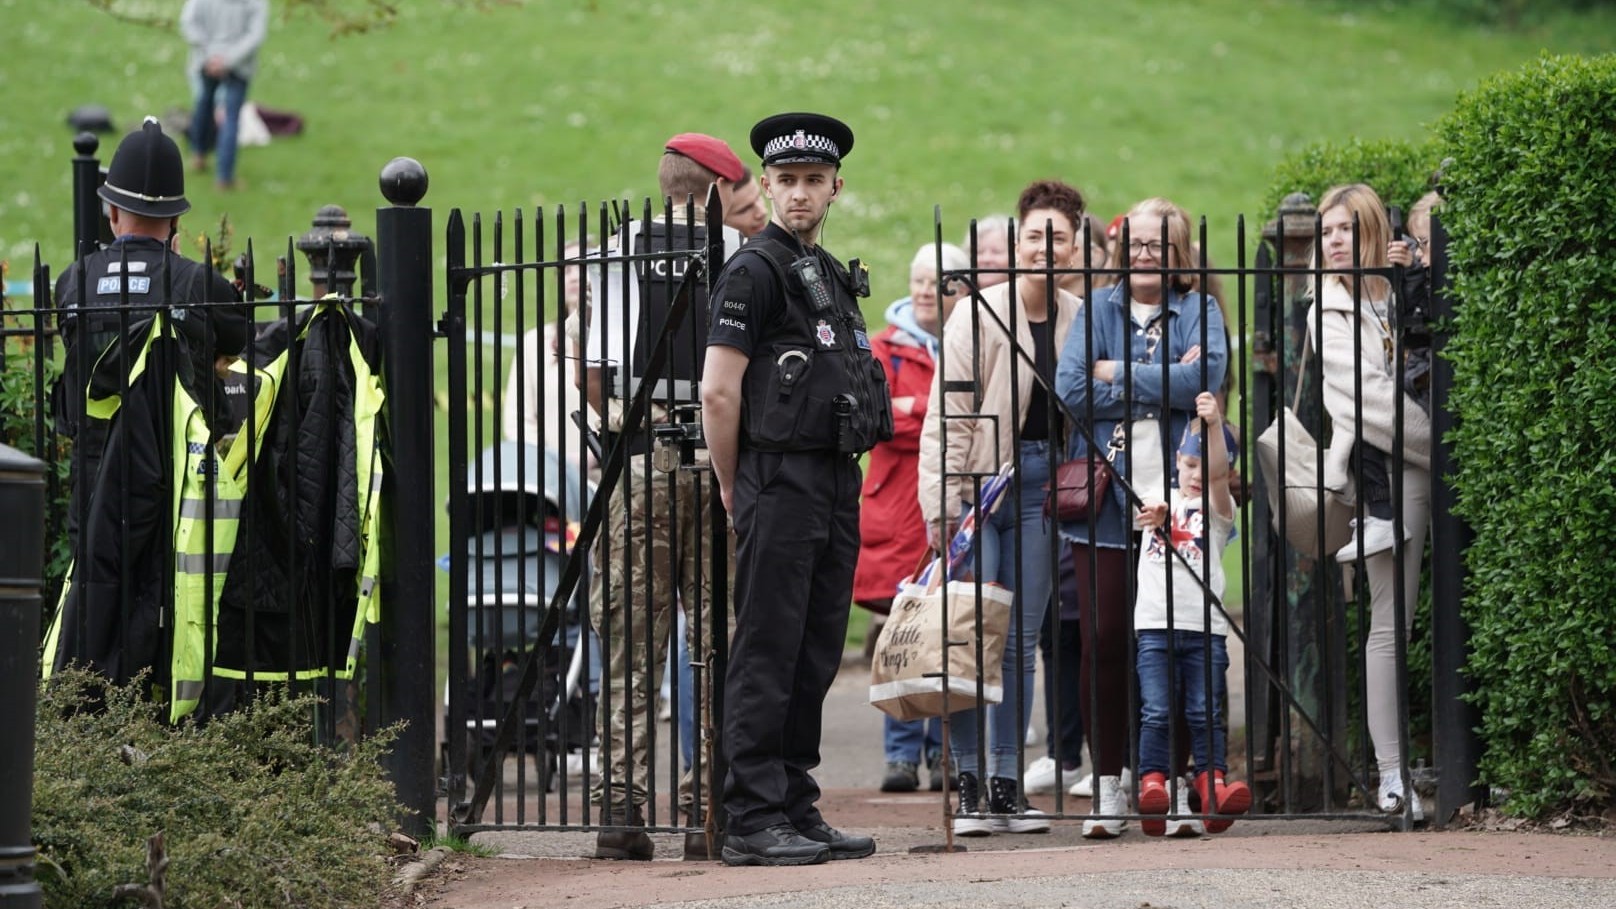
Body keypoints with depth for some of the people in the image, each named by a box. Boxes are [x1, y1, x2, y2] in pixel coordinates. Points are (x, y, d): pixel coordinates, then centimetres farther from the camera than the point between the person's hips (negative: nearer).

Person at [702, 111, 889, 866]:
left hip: (837, 488, 8)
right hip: (781, 484, -8)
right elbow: (719, 392, -13)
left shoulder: (830, 275, 18)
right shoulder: (754, 271, -9)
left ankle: (798, 811, 15)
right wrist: (735, 491, -6)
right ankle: (755, 822, -6)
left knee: (815, 659, 10)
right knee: (768, 657, -7)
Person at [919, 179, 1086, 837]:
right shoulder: (978, 314, -8)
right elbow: (947, 416, -9)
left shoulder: (1079, 321, 5)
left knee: (1022, 641, 6)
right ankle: (970, 787, -2)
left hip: (1039, 486, 4)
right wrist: (941, 506, -14)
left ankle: (1006, 786, 12)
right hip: (980, 483, -4)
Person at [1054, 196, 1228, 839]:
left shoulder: (1199, 312, 9)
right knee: (1104, 644, -3)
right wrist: (1162, 386, -7)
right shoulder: (1098, 311, 11)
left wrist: (1119, 375, -7)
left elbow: (1207, 376, -11)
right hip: (1107, 502, 1)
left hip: (1177, 500, -1)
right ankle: (1109, 787, 3)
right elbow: (1071, 388, -3)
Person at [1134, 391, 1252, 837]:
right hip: (1155, 625, 1)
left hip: (1205, 627, -1)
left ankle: (1211, 782, -2)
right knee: (1157, 713, -6)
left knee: (1206, 713, -3)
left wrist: (1214, 425, -29)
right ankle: (1153, 783, -10)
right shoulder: (1160, 501, 14)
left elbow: (1216, 472, -11)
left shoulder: (1217, 508, 4)